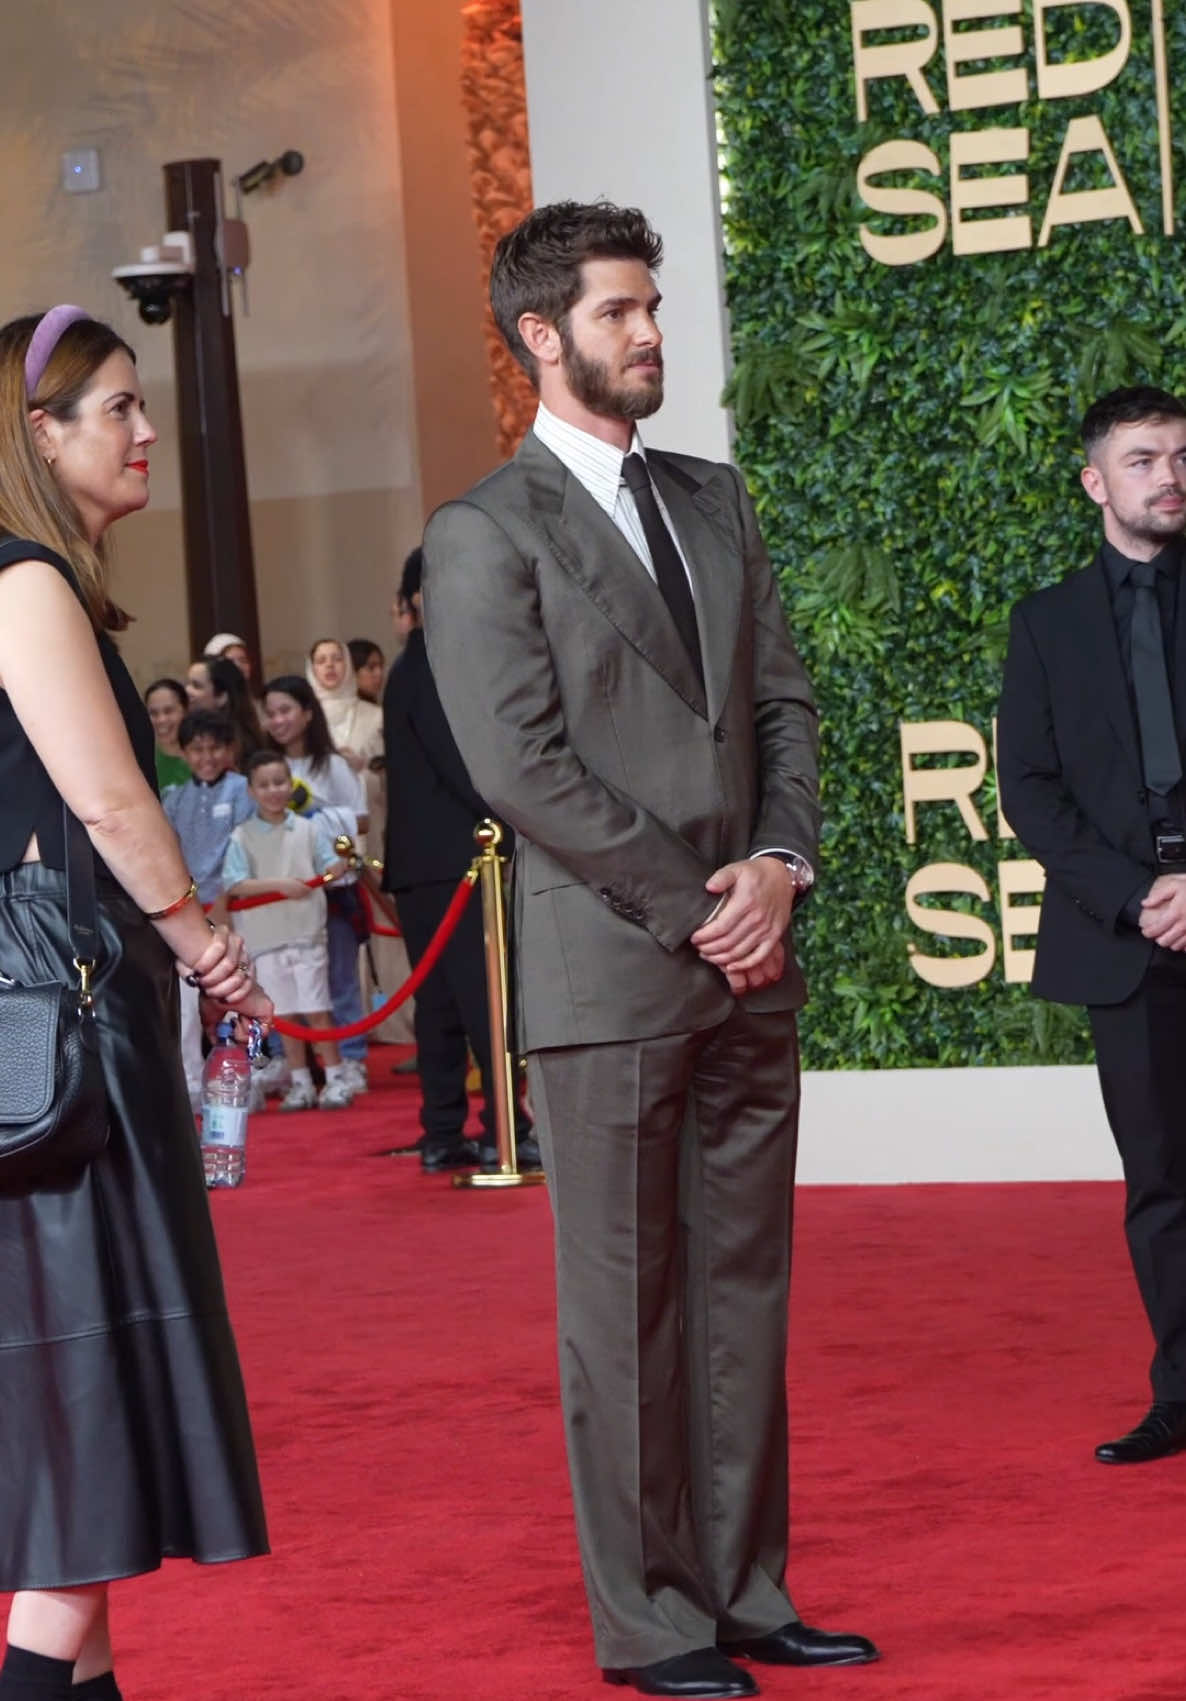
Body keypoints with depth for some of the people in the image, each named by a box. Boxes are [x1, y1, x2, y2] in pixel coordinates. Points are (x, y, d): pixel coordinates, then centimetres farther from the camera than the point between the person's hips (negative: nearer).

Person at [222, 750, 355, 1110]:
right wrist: (279, 885, -18)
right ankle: (300, 1084, 17)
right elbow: (233, 885, -9)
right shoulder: (242, 837, -1)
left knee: (315, 1009, -3)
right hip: (266, 938, 1)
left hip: (306, 933, -1)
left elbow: (333, 865, 3)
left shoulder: (309, 828, 4)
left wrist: (336, 868, -21)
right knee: (284, 1013, 8)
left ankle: (337, 1079, 5)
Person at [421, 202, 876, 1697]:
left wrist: (777, 863, -4)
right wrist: (696, 908, -12)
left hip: (749, 970, 6)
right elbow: (523, 766, -12)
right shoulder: (484, 537, -5)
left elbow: (783, 698, 14)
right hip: (607, 982, -6)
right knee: (628, 1306, -1)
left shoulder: (713, 502, 16)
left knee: (744, 1292, 9)